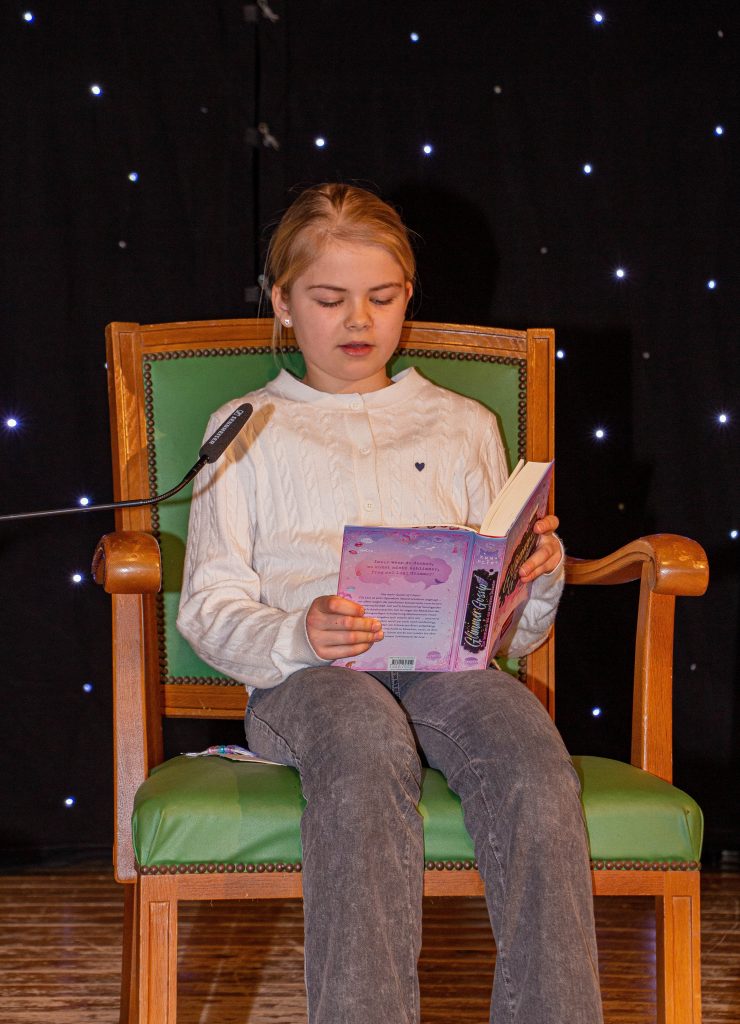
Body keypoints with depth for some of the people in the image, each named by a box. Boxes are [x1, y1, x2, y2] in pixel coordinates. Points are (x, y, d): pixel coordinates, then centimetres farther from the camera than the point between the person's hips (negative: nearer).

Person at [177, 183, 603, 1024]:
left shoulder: (463, 427, 28)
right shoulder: (249, 431, 22)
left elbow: (512, 635, 25)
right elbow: (211, 609, 11)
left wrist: (538, 584, 0)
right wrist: (295, 638, -12)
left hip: (449, 664, 2)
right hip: (303, 678, -2)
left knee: (535, 771, -35)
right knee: (366, 751, -40)